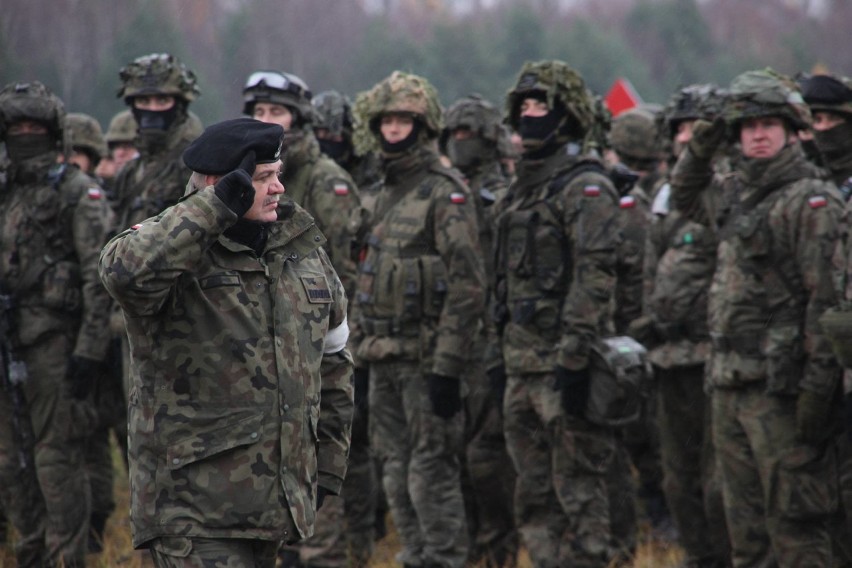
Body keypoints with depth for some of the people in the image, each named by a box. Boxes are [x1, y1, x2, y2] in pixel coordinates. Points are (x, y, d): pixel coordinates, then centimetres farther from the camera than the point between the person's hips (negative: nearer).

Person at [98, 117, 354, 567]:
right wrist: (217, 207, -27)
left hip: (281, 493, 7)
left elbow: (332, 357, 21)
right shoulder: (178, 247, -8)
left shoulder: (301, 246, 11)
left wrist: (328, 463, 18)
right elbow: (128, 271, -35)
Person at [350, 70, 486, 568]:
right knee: (398, 476, 10)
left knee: (432, 474, -8)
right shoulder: (387, 195, 17)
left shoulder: (446, 194, -9)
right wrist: (362, 355, 17)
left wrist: (448, 367, -20)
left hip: (427, 359, -8)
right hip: (385, 360, 8)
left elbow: (467, 285, -15)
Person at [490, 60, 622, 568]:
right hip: (523, 365, 9)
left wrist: (574, 357, -23)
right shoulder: (525, 187, 18)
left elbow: (595, 274, -18)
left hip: (565, 365, -9)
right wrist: (504, 355, 20)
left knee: (578, 491, -6)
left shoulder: (586, 187, -10)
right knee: (535, 496, 11)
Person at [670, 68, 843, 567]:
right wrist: (699, 150, 18)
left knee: (795, 524, -8)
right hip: (728, 384, 8)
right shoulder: (735, 194, 15)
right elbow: (687, 198, 38)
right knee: (747, 526, 13)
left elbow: (827, 297, -16)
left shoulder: (812, 201, -10)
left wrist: (818, 385, -21)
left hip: (779, 385, -8)